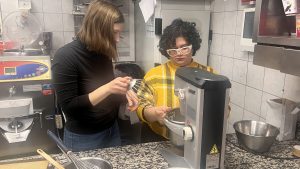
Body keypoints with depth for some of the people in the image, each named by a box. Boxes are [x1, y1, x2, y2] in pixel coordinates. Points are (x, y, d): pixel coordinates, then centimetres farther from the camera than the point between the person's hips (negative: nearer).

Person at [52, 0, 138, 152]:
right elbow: (69, 108, -23)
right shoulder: (66, 57, -22)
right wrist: (108, 89, -32)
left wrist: (122, 91, -7)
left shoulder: (103, 52, -2)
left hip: (111, 130, 7)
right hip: (83, 139, -7)